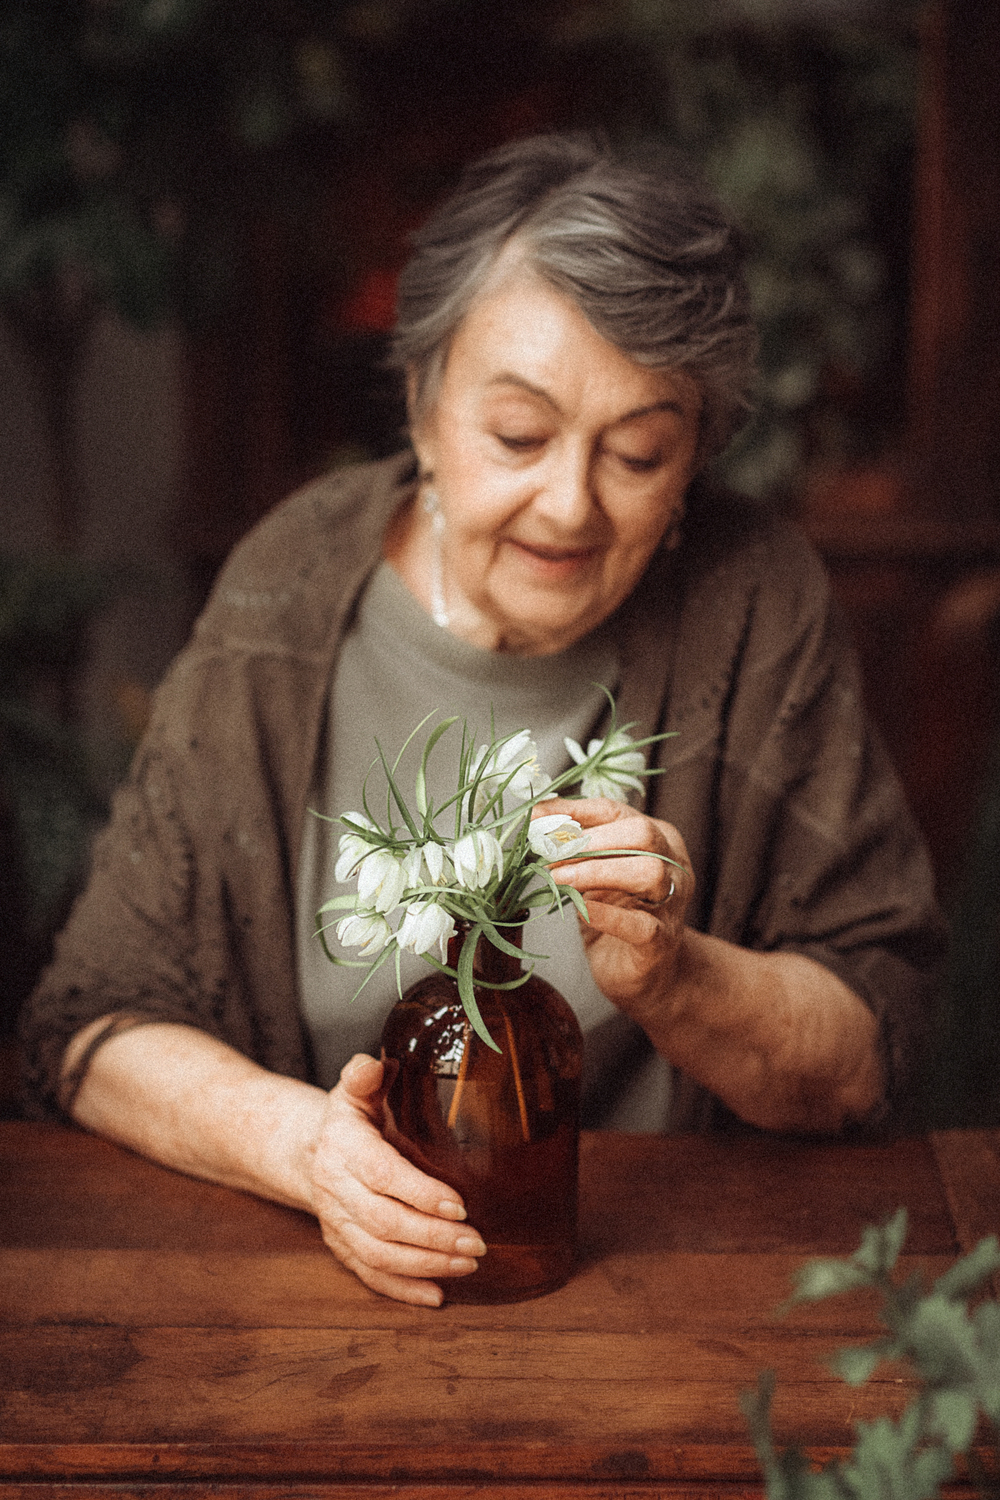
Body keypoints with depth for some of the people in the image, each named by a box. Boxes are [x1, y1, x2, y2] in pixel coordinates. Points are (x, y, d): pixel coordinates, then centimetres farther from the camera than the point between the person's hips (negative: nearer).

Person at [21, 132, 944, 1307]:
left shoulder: (755, 607, -6)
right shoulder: (289, 596, -5)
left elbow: (869, 1058, -2)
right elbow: (98, 1020, -4)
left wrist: (672, 981, -21)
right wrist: (299, 1141, -22)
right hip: (329, 1278, 1)